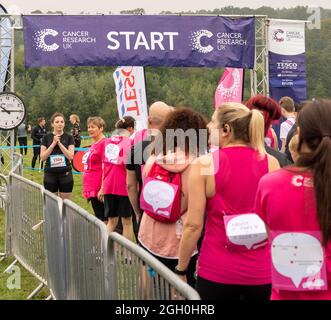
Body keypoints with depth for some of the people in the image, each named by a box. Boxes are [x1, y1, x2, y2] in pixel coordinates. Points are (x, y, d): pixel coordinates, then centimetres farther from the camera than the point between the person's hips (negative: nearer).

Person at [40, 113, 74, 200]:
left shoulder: (69, 138, 3)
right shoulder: (46, 138, 4)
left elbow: (70, 156, -8)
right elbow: (42, 157, -3)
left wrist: (59, 143, -12)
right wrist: (53, 144, -11)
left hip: (65, 174, 0)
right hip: (50, 174, 0)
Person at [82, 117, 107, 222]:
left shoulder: (104, 143, -12)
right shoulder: (94, 144, 15)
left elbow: (105, 168, -17)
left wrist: (102, 189, -20)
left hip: (98, 189, -9)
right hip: (92, 189, 9)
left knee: (102, 219, -5)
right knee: (98, 218, 12)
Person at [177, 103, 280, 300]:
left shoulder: (205, 165, -9)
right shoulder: (271, 163, -3)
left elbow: (193, 225, -10)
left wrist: (181, 268, 2)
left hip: (217, 271, -2)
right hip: (262, 271, 2)